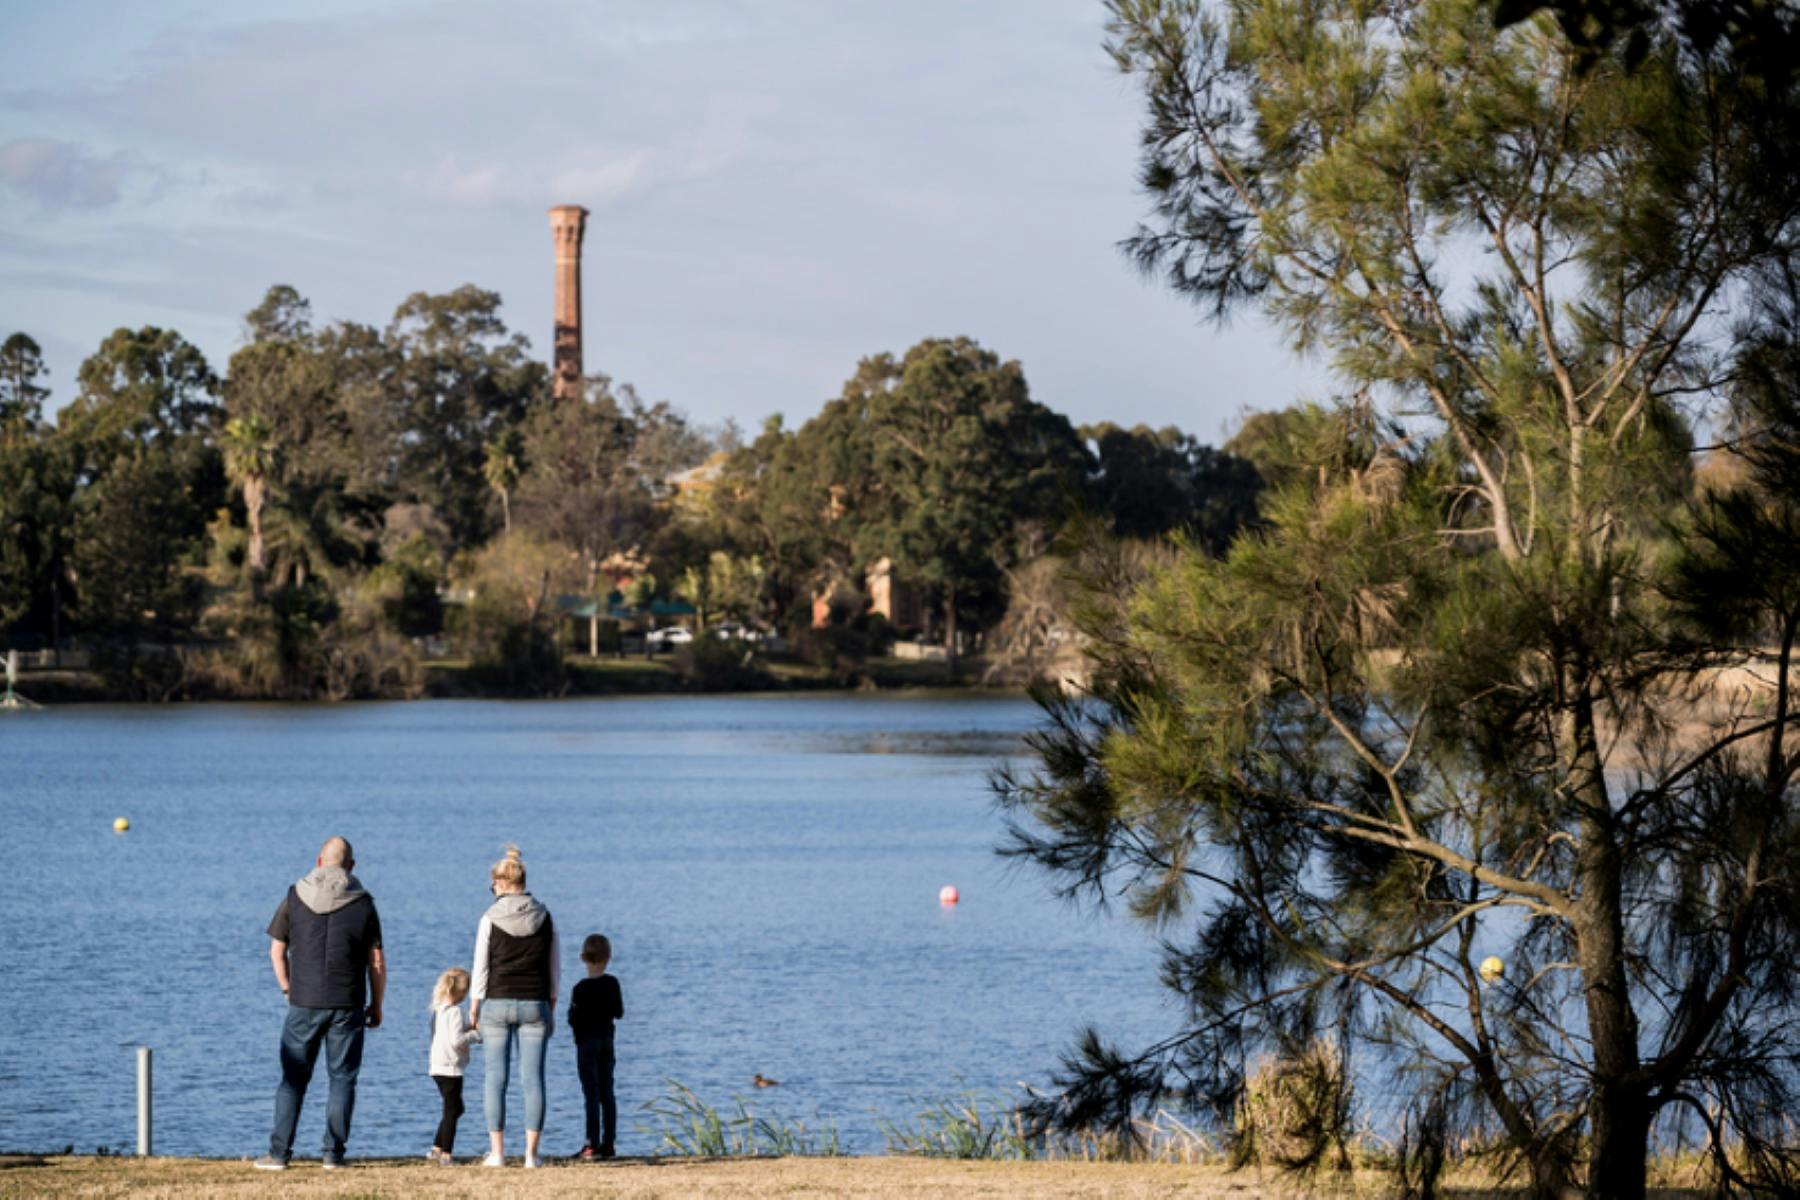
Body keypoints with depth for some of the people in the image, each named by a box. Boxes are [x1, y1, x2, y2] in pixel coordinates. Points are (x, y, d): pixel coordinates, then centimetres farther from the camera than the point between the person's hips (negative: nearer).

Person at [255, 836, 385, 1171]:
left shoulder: (295, 897, 3)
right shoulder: (362, 903, 0)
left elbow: (277, 951, 6)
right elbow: (376, 960, 1)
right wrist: (376, 1005, 10)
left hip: (304, 1003, 1)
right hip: (348, 1005, -1)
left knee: (294, 1078, 6)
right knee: (343, 1078, 6)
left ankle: (279, 1152, 2)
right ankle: (334, 1153, 2)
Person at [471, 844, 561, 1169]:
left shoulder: (491, 918, -5)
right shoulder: (544, 917, 3)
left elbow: (481, 968, -4)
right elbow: (555, 968, 7)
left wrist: (473, 1009, 5)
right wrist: (550, 1009, 15)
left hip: (497, 1004, -2)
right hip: (535, 1006, 2)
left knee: (495, 1079, 3)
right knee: (533, 1080, 1)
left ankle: (497, 1152, 2)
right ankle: (531, 1153, -2)